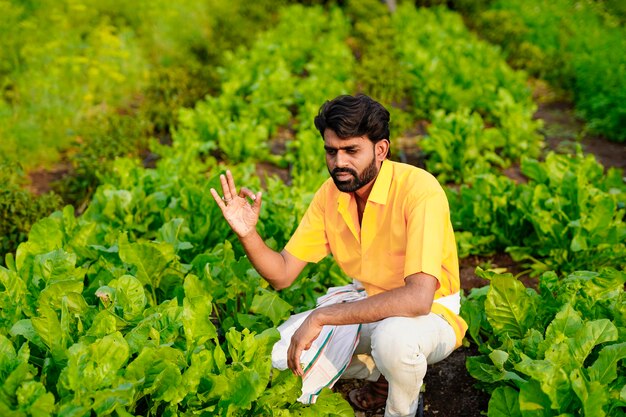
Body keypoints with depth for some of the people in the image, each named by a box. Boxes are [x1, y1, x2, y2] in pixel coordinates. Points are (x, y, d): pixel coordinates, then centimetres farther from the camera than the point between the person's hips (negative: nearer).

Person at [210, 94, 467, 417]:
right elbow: (282, 274, -5)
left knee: (393, 336, -39)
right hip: (368, 306, 6)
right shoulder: (331, 194, -8)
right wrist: (247, 234, -26)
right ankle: (383, 372, 15)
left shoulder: (419, 189, -29)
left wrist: (322, 316, -36)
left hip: (431, 311, -6)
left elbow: (417, 298, -38)